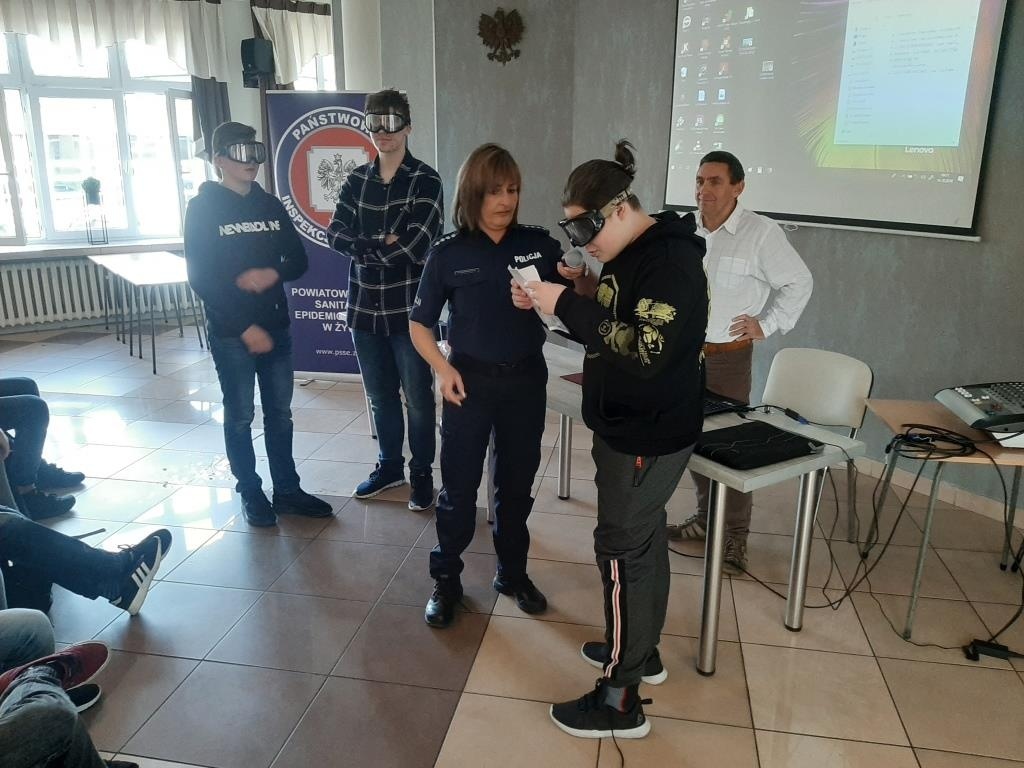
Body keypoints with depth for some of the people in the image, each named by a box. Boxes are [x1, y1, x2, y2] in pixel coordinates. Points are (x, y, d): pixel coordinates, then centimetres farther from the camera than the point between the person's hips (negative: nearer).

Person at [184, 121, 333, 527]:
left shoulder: (271, 205, 10)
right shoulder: (202, 209, -5)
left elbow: (298, 261, 11)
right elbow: (201, 279, -10)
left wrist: (272, 273, -13)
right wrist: (245, 328, -14)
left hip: (276, 328, 5)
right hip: (231, 334, -4)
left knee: (279, 413, 11)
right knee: (240, 417, 6)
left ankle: (287, 490, 21)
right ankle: (251, 493, 19)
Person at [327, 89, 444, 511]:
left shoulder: (425, 180, -6)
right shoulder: (356, 180, 9)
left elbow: (415, 246, -17)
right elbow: (336, 234, -1)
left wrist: (365, 246, -6)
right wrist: (383, 244, -14)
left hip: (409, 308, -4)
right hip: (365, 307, 5)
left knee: (418, 398, 6)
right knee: (380, 395, 16)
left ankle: (421, 473, 22)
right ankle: (389, 465, 34)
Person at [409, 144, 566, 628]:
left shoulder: (539, 243, -3)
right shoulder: (448, 253, -6)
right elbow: (419, 322, 1)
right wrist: (441, 368, -15)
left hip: (526, 379, 2)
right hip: (470, 380, -1)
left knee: (517, 482, 14)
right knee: (459, 486, 6)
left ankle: (513, 573, 33)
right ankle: (446, 581, 24)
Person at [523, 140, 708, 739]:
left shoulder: (670, 260, -21)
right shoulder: (630, 255, 9)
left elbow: (646, 352, -30)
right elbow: (610, 328, 14)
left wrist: (568, 305, -26)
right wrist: (553, 304, -1)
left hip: (650, 435, -10)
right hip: (630, 426, 10)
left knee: (622, 551, -3)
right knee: (644, 538, 20)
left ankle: (621, 700, 11)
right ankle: (642, 651, 38)